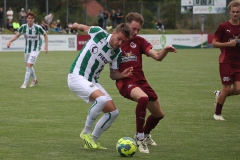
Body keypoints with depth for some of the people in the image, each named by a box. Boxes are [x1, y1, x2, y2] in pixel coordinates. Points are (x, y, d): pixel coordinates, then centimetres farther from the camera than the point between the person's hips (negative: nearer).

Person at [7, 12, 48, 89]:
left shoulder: (38, 28, -18)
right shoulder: (23, 27, -10)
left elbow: (45, 35, -2)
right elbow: (17, 35, -4)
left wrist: (46, 45, -7)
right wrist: (10, 41, -20)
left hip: (35, 49, -5)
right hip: (27, 49, 5)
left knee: (29, 65, -17)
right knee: (28, 66, 16)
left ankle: (25, 84, -11)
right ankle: (35, 79, 42)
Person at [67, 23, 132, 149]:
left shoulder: (117, 53, 1)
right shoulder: (99, 33, -15)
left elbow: (113, 75, 9)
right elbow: (84, 28, 5)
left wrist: (122, 75, -12)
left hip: (92, 81, 7)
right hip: (77, 76, -7)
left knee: (113, 112, 0)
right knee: (102, 98, -31)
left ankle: (92, 141, 17)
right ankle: (86, 132, -12)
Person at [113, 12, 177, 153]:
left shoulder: (139, 41, 6)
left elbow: (157, 57, -3)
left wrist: (165, 51, -24)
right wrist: (120, 74, -20)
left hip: (140, 80, 6)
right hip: (125, 82, -6)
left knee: (159, 114, 14)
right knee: (143, 98, -38)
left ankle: (145, 134, 47)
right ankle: (140, 138, -26)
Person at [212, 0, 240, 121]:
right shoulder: (223, 27, -4)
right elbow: (214, 43, -3)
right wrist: (228, 44, -17)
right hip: (226, 62, -4)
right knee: (227, 88, -5)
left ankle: (219, 95, 24)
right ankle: (217, 113, 14)